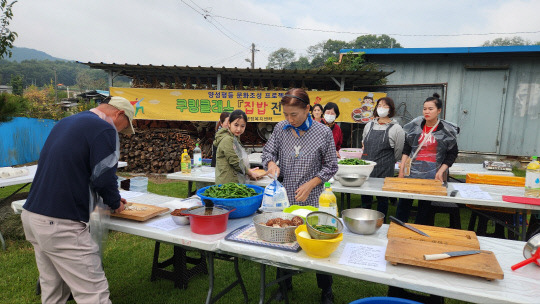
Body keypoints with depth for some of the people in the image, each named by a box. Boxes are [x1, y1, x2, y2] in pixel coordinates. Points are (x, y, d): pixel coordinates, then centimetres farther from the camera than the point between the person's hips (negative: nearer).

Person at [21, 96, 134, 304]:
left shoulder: (64, 123, 16)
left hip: (31, 216, 9)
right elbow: (103, 177, -16)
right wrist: (115, 203, 5)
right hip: (60, 225, -9)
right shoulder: (104, 129, -11)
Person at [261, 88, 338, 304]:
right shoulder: (281, 128, -2)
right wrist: (271, 163, -16)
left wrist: (310, 184, -14)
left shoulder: (323, 132, -9)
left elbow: (330, 166, -2)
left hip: (311, 200, -2)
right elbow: (268, 152, 7)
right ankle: (285, 284, 40)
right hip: (283, 197, 3)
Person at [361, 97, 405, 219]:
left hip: (384, 169, -3)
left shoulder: (396, 128, -3)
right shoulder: (369, 125, 10)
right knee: (365, 197, 10)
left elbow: (398, 151, 3)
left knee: (382, 199, 8)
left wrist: (388, 162, 11)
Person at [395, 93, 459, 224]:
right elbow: (406, 148, 7)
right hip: (412, 172, 2)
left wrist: (441, 171, -6)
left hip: (432, 176, -2)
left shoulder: (447, 130, -2)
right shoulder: (415, 126, 3)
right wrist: (401, 168, 1)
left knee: (425, 206, 8)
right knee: (403, 203, 4)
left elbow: (453, 153, 4)